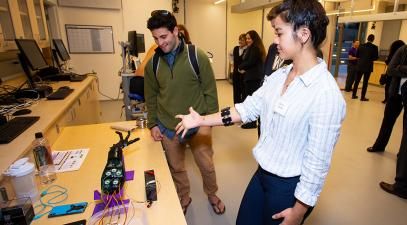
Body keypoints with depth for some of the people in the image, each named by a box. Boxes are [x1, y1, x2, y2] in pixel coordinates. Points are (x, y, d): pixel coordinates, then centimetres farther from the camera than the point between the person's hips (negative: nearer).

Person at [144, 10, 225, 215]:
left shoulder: (197, 56, -11)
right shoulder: (152, 63, -1)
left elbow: (210, 91, -7)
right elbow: (151, 97, 8)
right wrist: (153, 124, 3)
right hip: (168, 128, 3)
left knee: (207, 166, 12)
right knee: (176, 168, 18)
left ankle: (212, 195, 43)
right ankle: (184, 198, 45)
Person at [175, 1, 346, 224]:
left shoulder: (325, 94, -25)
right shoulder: (278, 76, -2)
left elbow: (318, 163, -21)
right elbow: (248, 108, 1)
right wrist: (201, 120, 0)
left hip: (289, 186, -6)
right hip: (262, 173, 7)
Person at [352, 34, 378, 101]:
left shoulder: (361, 45, -1)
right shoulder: (374, 47, -8)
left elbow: (357, 55, 3)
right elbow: (376, 57, -7)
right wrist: (370, 58, 13)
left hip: (360, 65, 3)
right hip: (368, 66, -2)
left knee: (357, 80, 10)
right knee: (365, 82, 2)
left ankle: (354, 95, 13)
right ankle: (363, 97, 4)